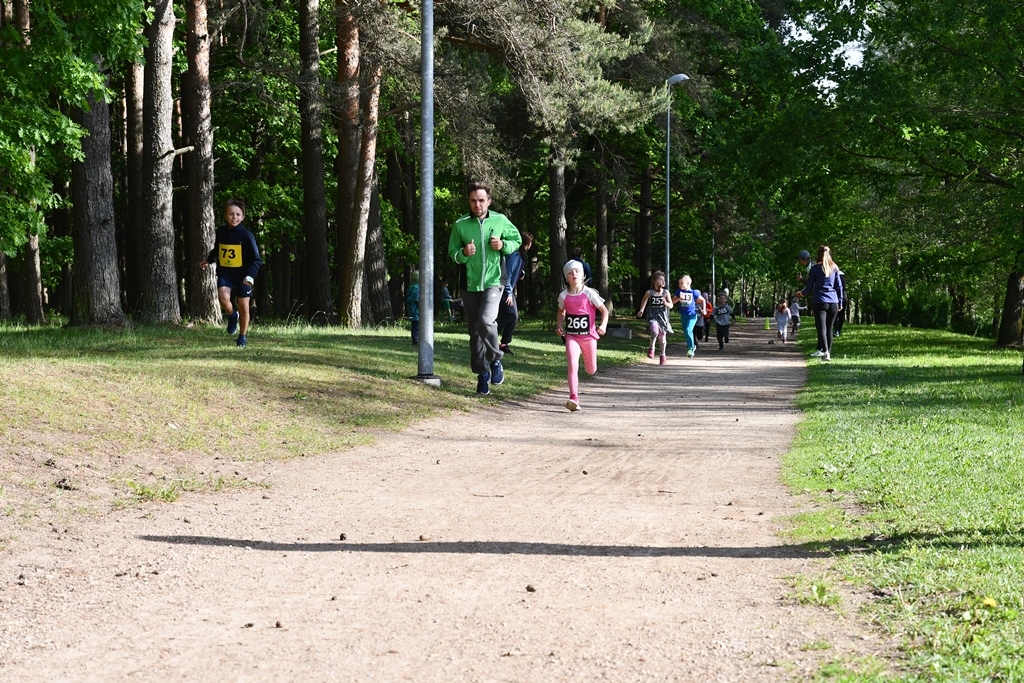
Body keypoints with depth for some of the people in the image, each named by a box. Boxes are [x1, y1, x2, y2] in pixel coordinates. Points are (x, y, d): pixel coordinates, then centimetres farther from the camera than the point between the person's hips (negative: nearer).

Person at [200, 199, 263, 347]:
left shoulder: (246, 236, -11)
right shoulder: (220, 232, 1)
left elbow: (256, 259, -10)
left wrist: (250, 276, -21)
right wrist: (209, 260, 12)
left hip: (242, 275, -2)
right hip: (224, 273, 2)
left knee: (243, 307, 3)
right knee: (223, 298, -24)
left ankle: (242, 337, 22)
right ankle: (232, 316, 9)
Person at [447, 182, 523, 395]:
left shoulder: (500, 221, -1)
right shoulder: (460, 225, 0)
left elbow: (517, 240, 13)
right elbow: (452, 253, 5)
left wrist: (504, 245, -8)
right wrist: (464, 253, -17)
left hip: (492, 282, -2)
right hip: (470, 284, 2)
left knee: (485, 321, -24)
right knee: (475, 333, 7)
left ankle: (495, 360, -1)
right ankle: (482, 374, 20)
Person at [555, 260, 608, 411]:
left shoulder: (589, 293, -9)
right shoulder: (564, 296, -2)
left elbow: (604, 310, -3)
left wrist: (603, 325, -20)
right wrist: (559, 326, 1)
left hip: (588, 336, 0)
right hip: (571, 336, 0)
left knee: (591, 370, 14)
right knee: (572, 364, -23)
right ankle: (574, 399, -27)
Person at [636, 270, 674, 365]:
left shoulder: (666, 292, -3)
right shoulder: (649, 293, -6)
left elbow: (671, 305, -1)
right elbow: (644, 300, 16)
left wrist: (666, 303, -21)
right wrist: (641, 310, 10)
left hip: (662, 317, 2)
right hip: (652, 316, -2)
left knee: (662, 337, 7)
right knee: (655, 331, -29)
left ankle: (662, 355, 32)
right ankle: (651, 348, -1)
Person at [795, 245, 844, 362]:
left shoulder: (815, 269, 1)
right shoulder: (835, 268, 10)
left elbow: (809, 287, 4)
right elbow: (839, 286, 12)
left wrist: (801, 294, 23)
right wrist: (840, 303, 19)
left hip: (819, 301, -3)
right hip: (833, 303, 3)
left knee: (821, 327, -11)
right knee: (829, 328, 10)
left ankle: (824, 350, -30)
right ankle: (828, 353, 10)